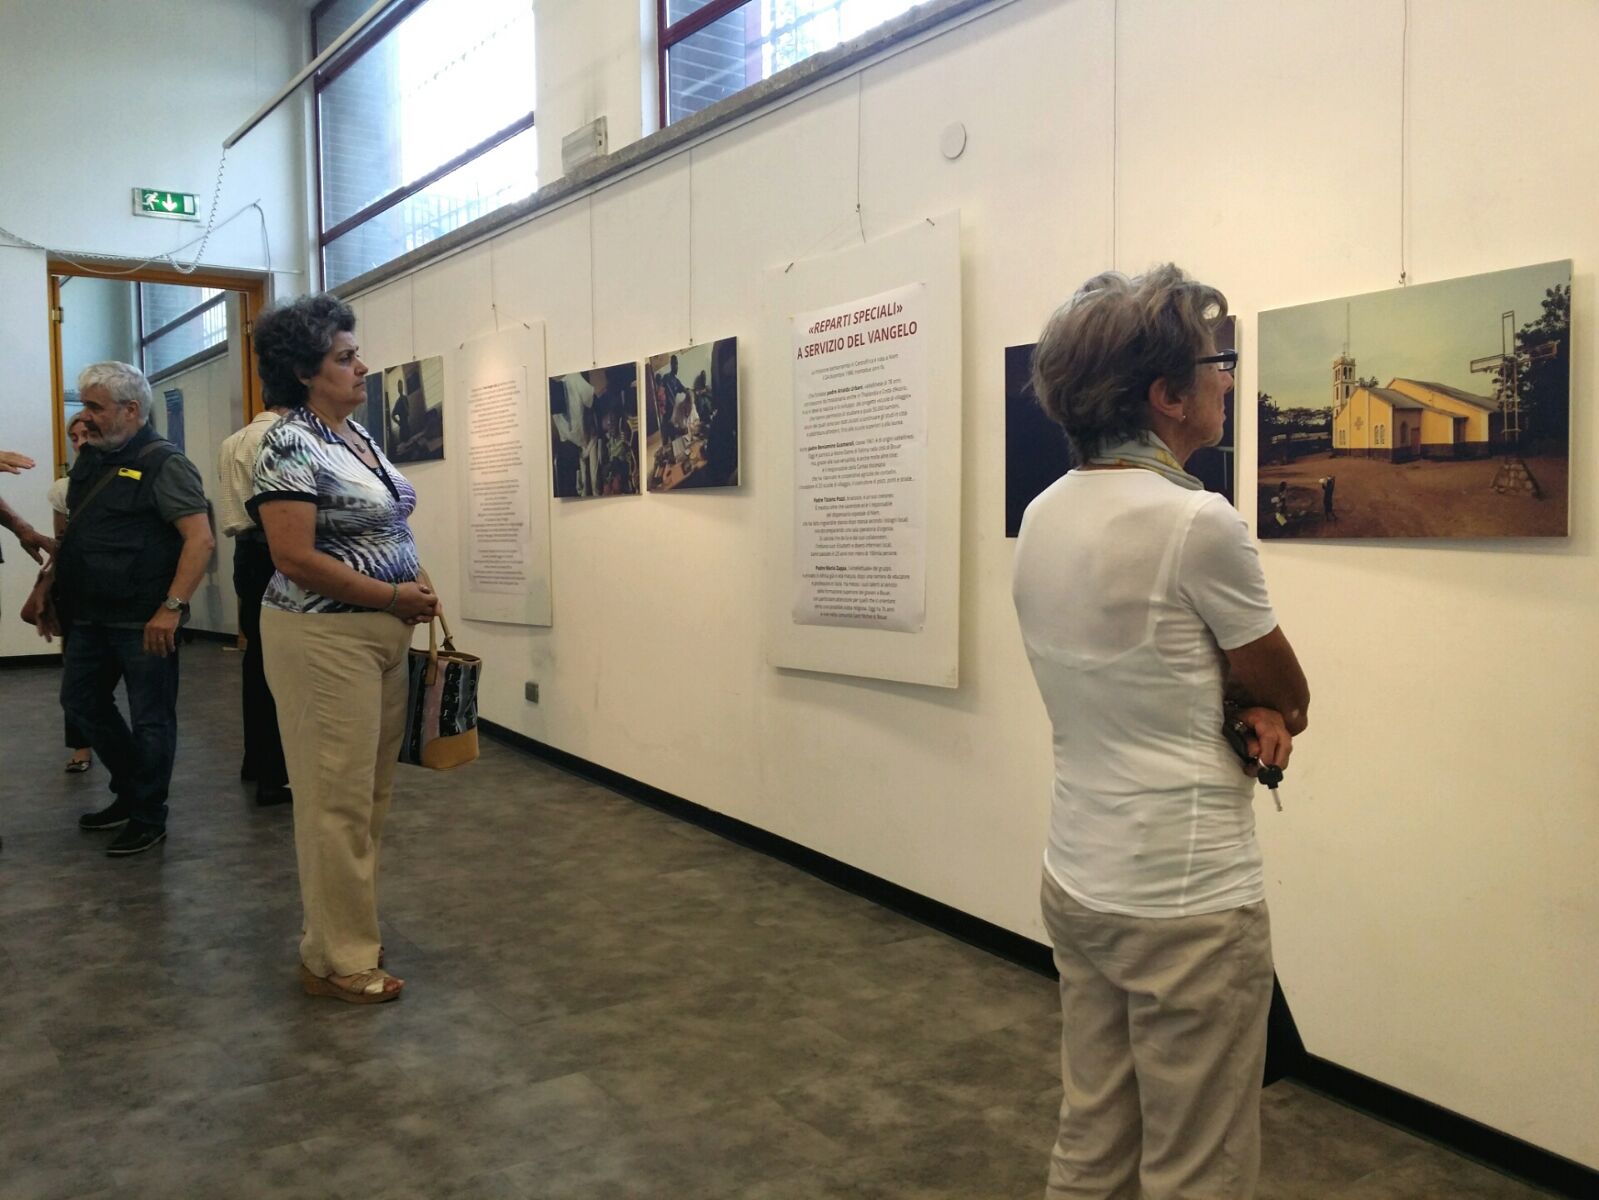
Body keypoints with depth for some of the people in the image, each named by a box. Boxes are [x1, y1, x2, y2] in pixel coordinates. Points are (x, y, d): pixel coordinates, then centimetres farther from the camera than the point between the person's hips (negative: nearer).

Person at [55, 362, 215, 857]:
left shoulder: (163, 463, -12)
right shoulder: (90, 460, 12)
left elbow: (201, 539, -20)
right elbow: (78, 535, 22)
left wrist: (172, 607, -25)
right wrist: (52, 586, 13)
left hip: (143, 621, -9)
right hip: (91, 616, 9)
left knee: (150, 718, 2)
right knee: (80, 699, 17)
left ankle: (148, 819, 15)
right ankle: (130, 791, 34)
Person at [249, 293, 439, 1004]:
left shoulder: (356, 434, 12)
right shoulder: (291, 446, -15)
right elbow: (295, 557, -21)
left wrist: (414, 591, 7)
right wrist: (392, 595, -15)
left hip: (380, 636, 9)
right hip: (325, 640, -9)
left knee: (371, 793, 16)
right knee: (338, 800, -1)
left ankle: (349, 932, 31)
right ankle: (337, 961, 13)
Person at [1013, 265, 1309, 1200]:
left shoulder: (1044, 517, 4)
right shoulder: (1198, 522, -19)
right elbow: (1291, 696, -5)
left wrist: (1244, 709, -3)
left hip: (1078, 881, 8)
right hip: (1186, 901, -8)